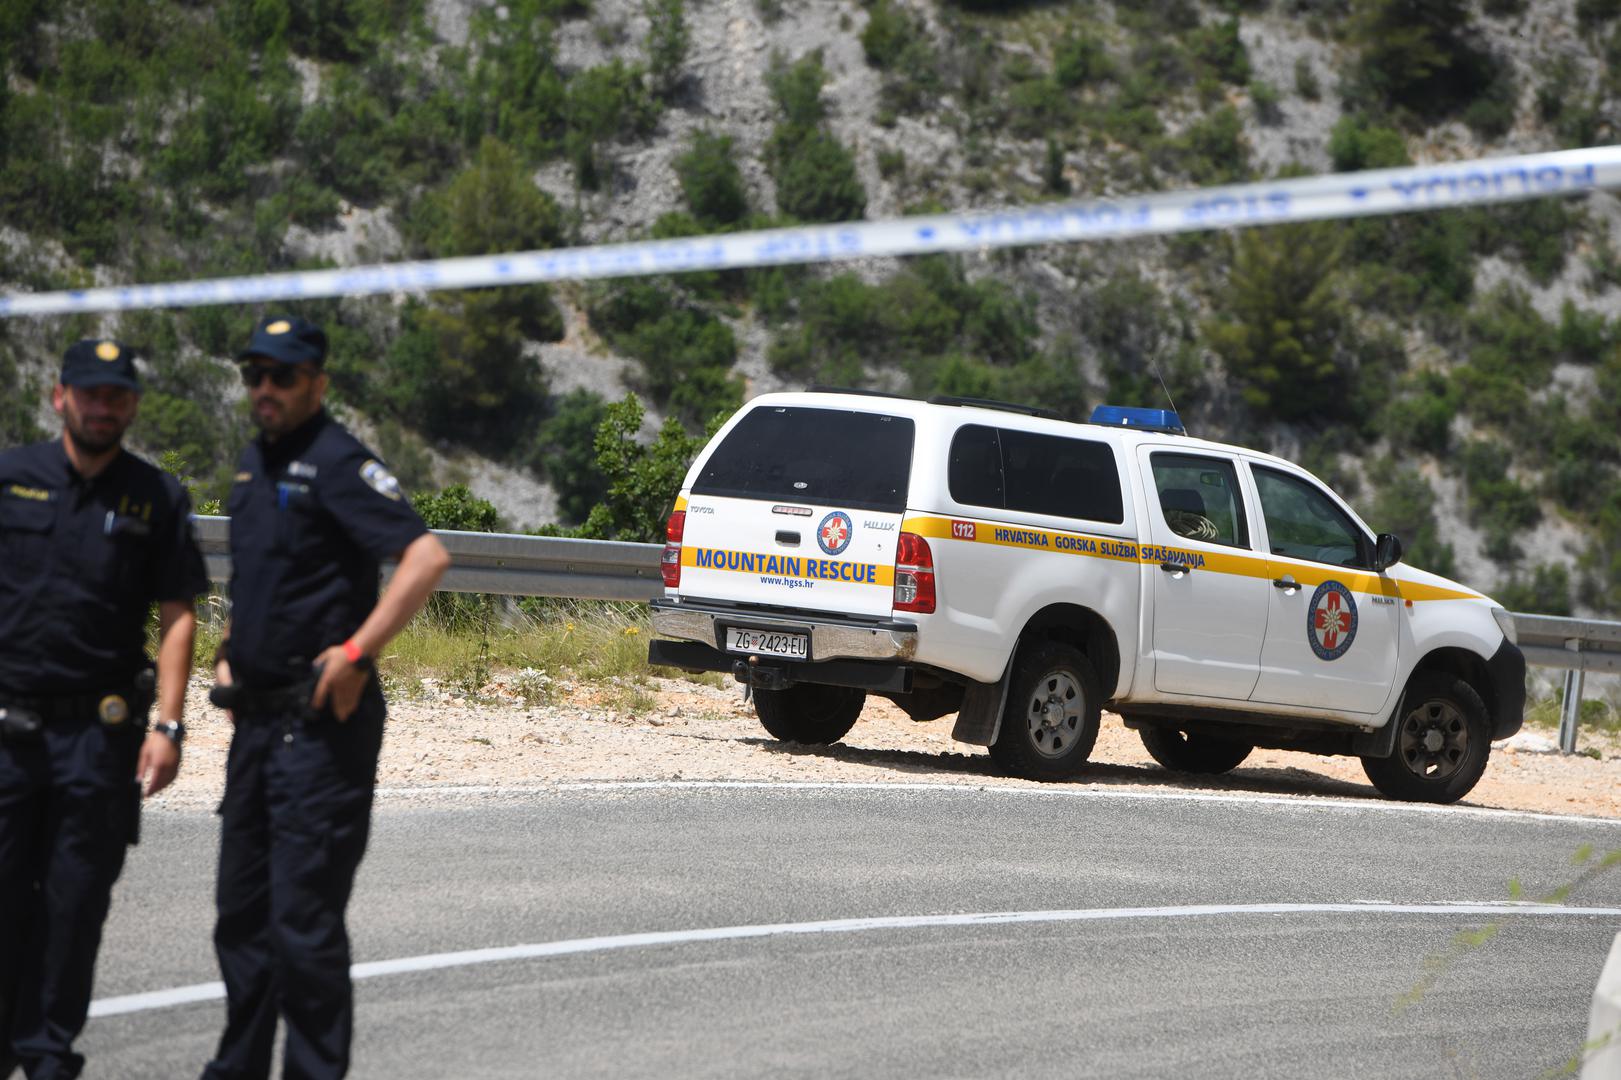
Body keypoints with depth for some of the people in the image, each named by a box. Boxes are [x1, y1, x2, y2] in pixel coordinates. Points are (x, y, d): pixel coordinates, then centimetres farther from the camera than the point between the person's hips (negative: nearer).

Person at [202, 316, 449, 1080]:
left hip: (320, 722, -9)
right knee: (242, 909, 14)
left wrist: (356, 652, -23)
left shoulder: (336, 464, -13)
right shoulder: (256, 462, 15)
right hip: (259, 715, 9)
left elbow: (426, 557, -23)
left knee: (302, 915, -8)